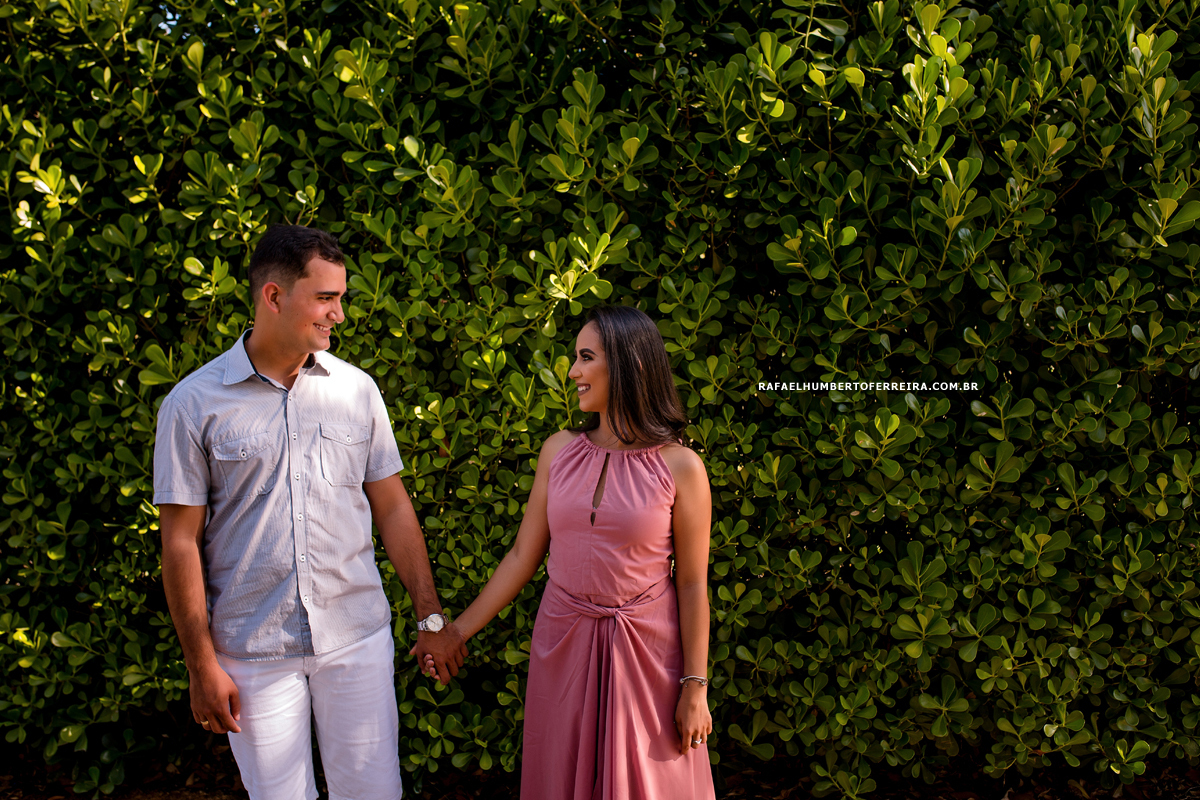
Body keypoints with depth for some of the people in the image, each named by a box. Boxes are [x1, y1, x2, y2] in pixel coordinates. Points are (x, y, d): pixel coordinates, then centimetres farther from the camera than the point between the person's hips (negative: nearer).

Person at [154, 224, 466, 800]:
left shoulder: (357, 390, 2)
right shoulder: (194, 402, -6)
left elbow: (392, 508, 7)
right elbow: (181, 541, -4)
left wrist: (431, 619, 5)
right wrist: (202, 664, -5)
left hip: (357, 638, 2)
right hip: (253, 654, -2)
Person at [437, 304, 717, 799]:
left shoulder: (679, 468, -10)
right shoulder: (559, 451, 1)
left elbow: (692, 584, -7)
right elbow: (523, 557, 5)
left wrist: (695, 688, -6)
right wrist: (459, 629, 4)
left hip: (645, 647, -3)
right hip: (562, 644, 4)